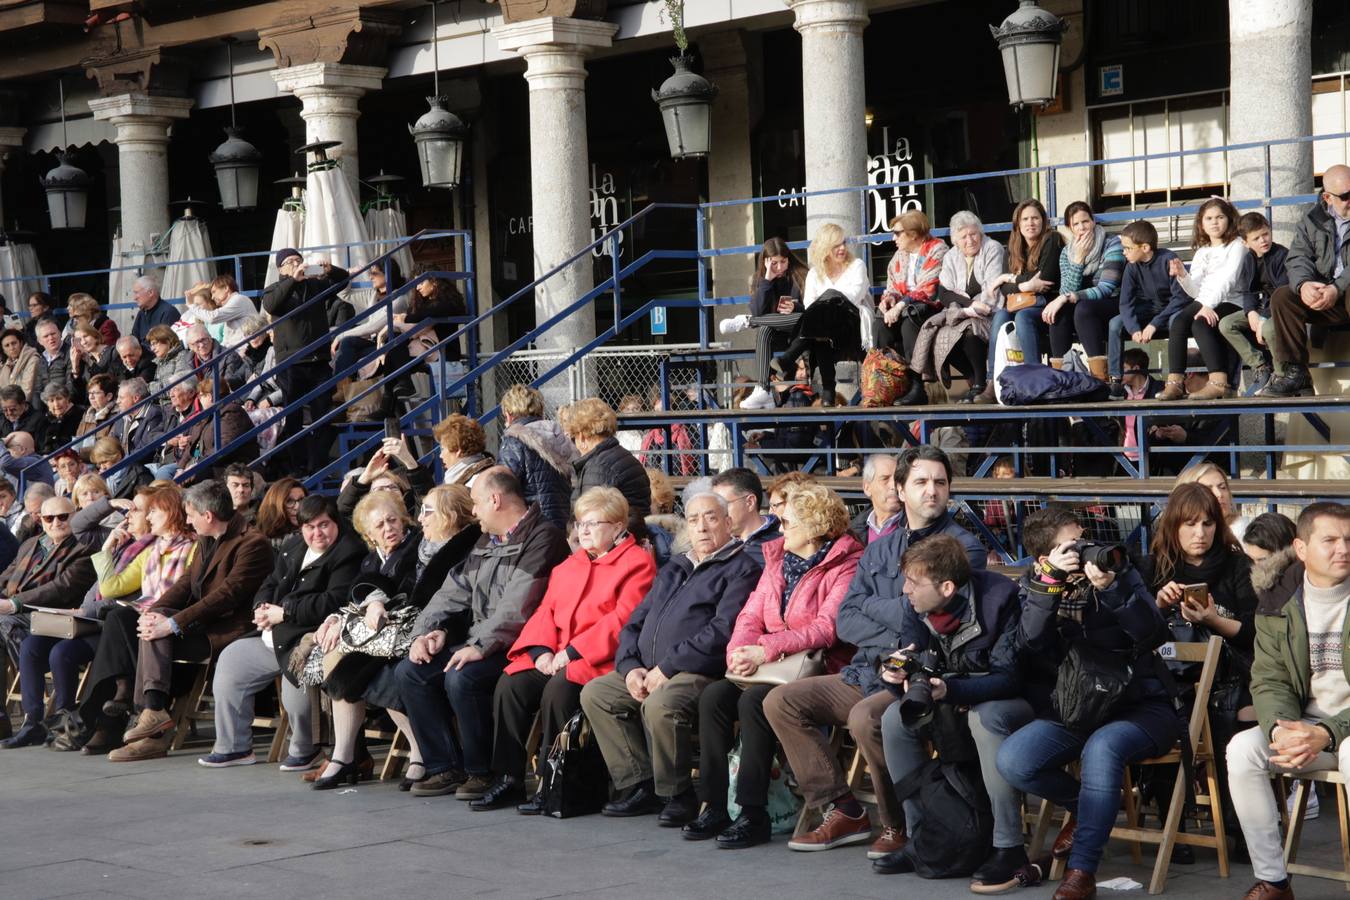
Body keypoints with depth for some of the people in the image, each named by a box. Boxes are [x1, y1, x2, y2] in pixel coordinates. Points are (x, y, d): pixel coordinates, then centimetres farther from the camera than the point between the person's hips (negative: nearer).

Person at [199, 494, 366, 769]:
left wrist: (284, 612, -17)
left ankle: (305, 750, -10)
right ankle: (234, 747, 16)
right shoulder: (294, 547, 18)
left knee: (295, 673, -34)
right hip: (272, 637, 9)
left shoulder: (348, 554, -11)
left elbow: (333, 602, -21)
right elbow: (271, 584, 26)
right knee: (230, 660, 8)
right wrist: (261, 607, 2)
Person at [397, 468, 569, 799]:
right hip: (478, 643, 9)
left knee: (461, 677, -31)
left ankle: (483, 772, -13)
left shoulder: (541, 538, -10)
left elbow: (518, 605, -22)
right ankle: (445, 768, -1)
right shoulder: (485, 542, 20)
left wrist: (481, 645, -27)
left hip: (517, 647, -9)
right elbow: (453, 591, 19)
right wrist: (429, 630, 1)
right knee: (410, 672, -4)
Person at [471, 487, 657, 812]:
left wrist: (573, 652, -17)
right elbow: (546, 611, 17)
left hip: (601, 660, -7)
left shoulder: (637, 562, 0)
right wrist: (541, 650, -4)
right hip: (553, 658, 7)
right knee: (510, 684, -17)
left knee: (558, 687, -33)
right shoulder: (569, 566, 24)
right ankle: (508, 778, -12)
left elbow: (623, 619, -12)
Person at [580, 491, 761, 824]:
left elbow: (722, 631, -15)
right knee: (594, 692, -4)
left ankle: (678, 795, -15)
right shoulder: (673, 570, 25)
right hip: (646, 673, 9)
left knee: (660, 704, -35)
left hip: (698, 673, -9)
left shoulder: (741, 569, -1)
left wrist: (667, 668, -16)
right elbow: (634, 622, 23)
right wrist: (630, 667, 2)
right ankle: (639, 786, -4)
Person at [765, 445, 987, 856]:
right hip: (867, 671, 7)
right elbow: (845, 621, 8)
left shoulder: (964, 547, -4)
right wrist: (894, 638, -11)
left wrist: (873, 605, 0)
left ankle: (899, 826, -11)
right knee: (781, 701, -2)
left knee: (865, 718, -34)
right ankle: (843, 811, -3)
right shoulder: (879, 549, 16)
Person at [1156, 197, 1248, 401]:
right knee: (1178, 321, -26)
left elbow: (1228, 280, -12)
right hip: (1203, 303, 5)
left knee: (1200, 324, -34)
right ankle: (1175, 383, -35)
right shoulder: (1201, 252, 23)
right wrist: (1182, 276, -5)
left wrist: (1209, 305, -26)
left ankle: (1219, 382, -41)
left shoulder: (1236, 246, 4)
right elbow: (1196, 290, 16)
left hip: (1230, 302, -5)